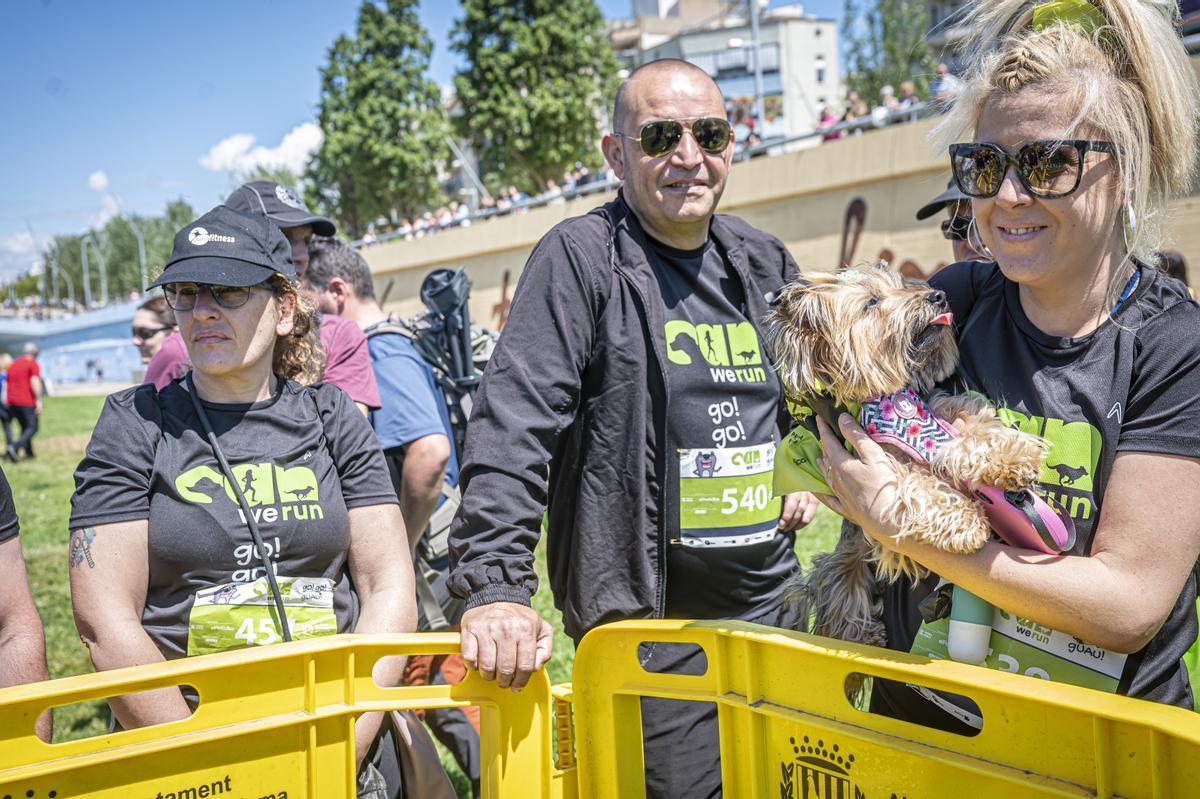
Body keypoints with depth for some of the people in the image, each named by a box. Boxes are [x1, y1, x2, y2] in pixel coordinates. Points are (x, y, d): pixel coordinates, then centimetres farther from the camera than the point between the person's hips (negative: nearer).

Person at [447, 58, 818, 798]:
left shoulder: (765, 263, 8)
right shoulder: (580, 258, -11)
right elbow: (513, 427, -20)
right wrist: (497, 588, -27)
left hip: (769, 601, 7)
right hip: (645, 618, -6)